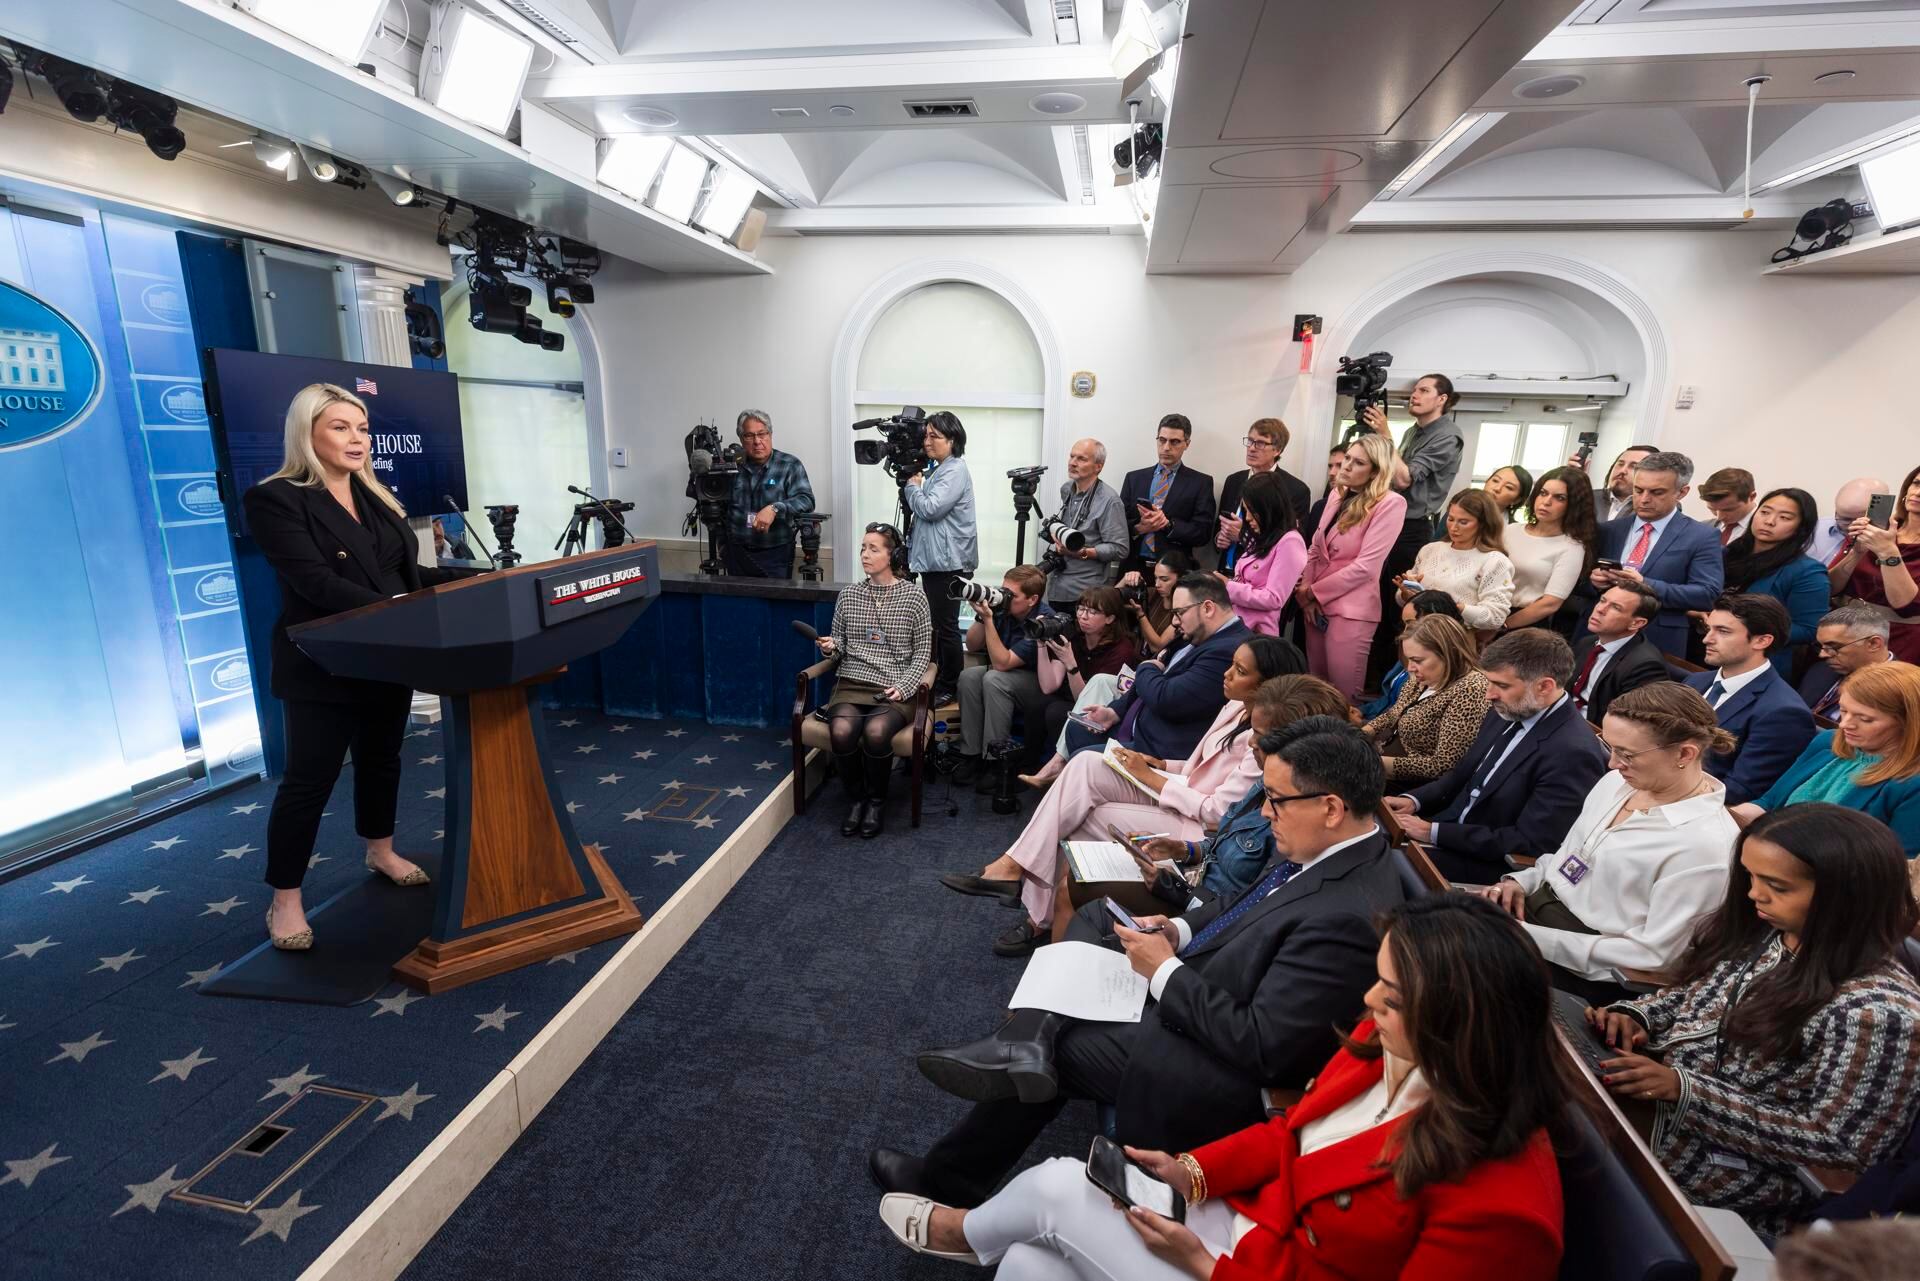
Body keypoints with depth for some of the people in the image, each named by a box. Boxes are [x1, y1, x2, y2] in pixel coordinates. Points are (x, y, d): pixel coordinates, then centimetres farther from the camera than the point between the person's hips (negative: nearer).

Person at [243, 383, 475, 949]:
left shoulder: (376, 497, 11)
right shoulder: (276, 500, -13)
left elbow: (407, 572, 12)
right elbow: (317, 583, -24)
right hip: (323, 668, -7)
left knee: (381, 758, 20)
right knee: (309, 780, 2)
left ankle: (381, 852, 40)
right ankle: (285, 900, 16)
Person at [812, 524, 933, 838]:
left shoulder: (913, 596, 2)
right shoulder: (847, 595, 10)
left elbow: (923, 651, 4)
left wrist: (903, 686, -10)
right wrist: (830, 646, -6)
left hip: (895, 689, -2)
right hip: (851, 683, 2)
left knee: (875, 733, -32)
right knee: (841, 732, -29)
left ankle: (876, 802, -3)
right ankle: (857, 799, -2)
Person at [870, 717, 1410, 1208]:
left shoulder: (1348, 917, -32)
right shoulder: (1327, 849, -5)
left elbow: (1262, 1048, -30)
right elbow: (1244, 903, 12)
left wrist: (1165, 970, -21)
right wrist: (1179, 930, -4)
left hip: (1220, 1077, -9)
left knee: (1053, 1040, -4)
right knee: (1089, 923, 7)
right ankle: (1031, 1045, -8)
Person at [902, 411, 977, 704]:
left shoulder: (956, 471, -13)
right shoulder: (936, 469, 17)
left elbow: (930, 509, -20)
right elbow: (916, 508, 22)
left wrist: (912, 485, -4)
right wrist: (911, 485, 6)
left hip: (949, 561, -10)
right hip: (934, 558, 10)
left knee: (945, 625, -3)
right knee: (933, 623, 15)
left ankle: (950, 687, 7)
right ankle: (935, 680, 26)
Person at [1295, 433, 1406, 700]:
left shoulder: (1390, 503, -11)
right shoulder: (1338, 498, 12)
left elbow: (1365, 566, -17)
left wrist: (1314, 592, -11)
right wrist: (1304, 592, -5)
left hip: (1351, 610, -7)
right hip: (1316, 605, 7)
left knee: (1343, 695, 0)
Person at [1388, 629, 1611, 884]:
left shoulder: (1574, 753, -22)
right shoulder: (1506, 714, 3)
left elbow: (1529, 844, -22)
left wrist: (1434, 833, -20)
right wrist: (1414, 800, -4)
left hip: (1492, 864, -8)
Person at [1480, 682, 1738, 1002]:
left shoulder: (1705, 843, -19)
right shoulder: (1619, 782, 5)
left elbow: (1652, 955, -18)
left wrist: (1531, 937, -22)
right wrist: (1520, 881, -2)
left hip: (1581, 971, -7)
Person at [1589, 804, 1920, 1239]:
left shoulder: (1879, 1011, -22)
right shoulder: (1764, 929, -1)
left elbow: (1837, 1144, -19)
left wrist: (1684, 1090, -26)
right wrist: (1635, 1014, -7)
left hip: (1723, 1172, -7)